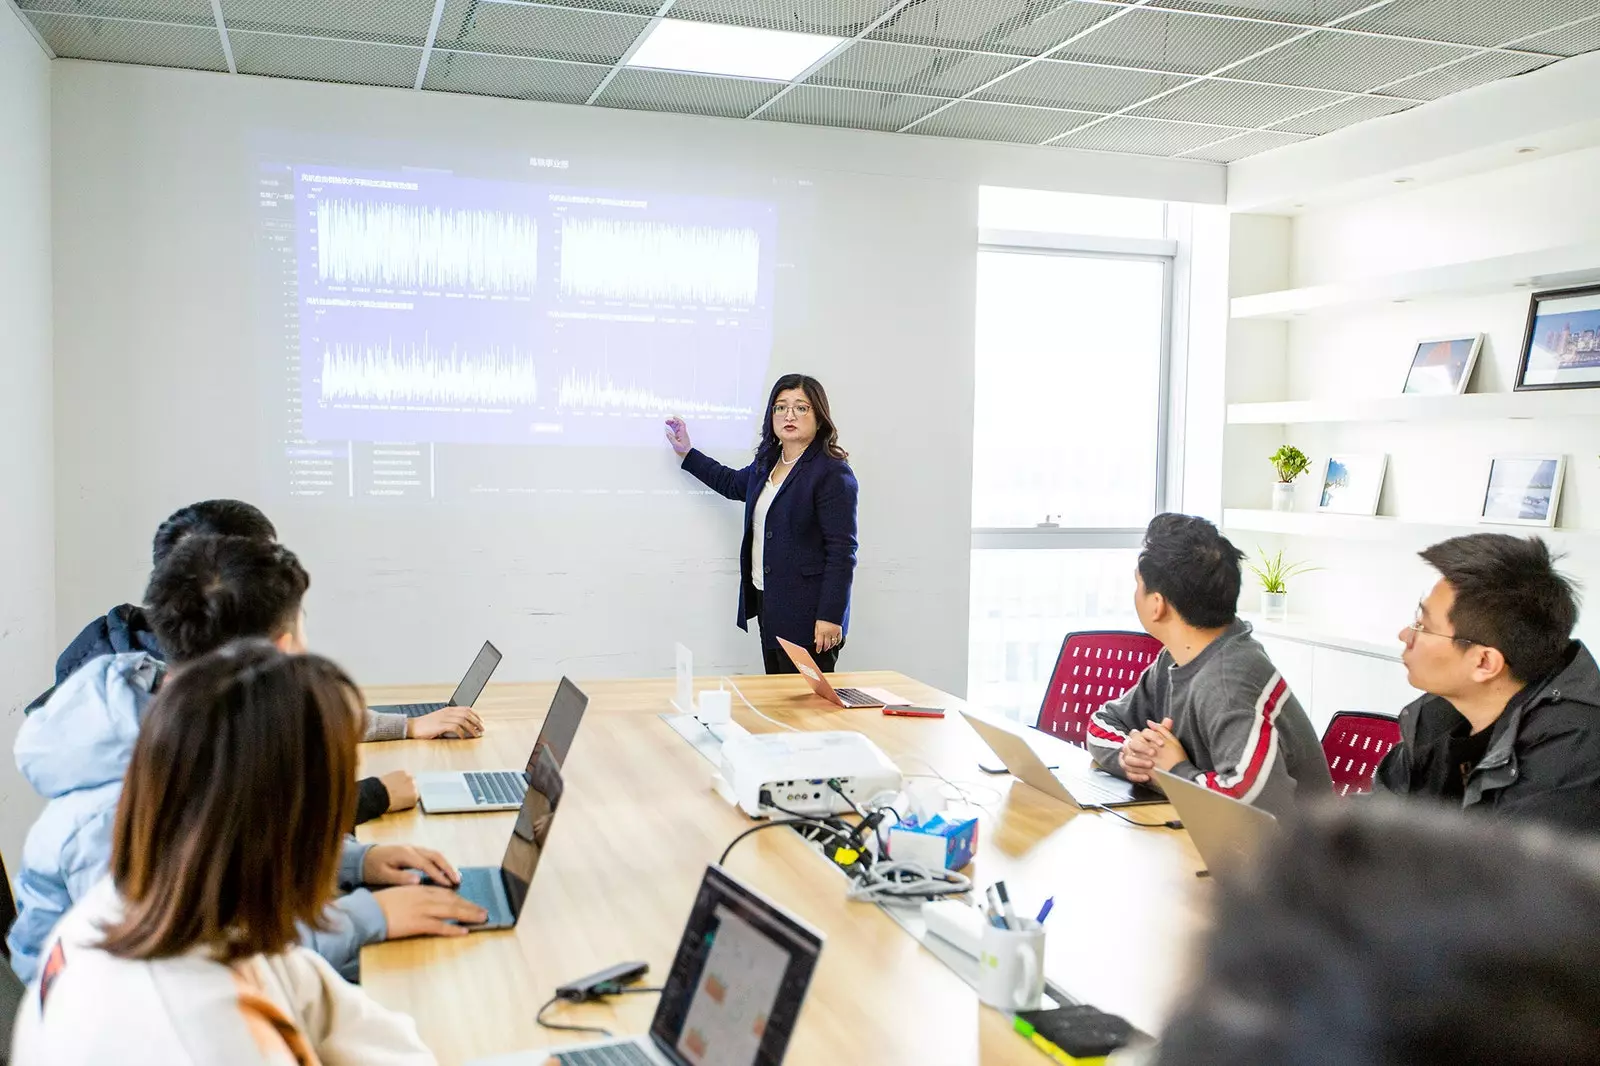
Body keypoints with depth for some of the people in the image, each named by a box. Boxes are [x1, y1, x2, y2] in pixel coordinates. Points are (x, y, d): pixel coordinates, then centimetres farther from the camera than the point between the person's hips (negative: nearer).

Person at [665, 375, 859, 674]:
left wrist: (831, 617, -20)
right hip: (769, 604, 8)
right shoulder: (768, 462, 12)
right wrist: (687, 453, 36)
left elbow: (841, 551, -17)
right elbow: (734, 483, 34)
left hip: (807, 611, -8)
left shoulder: (833, 473, -14)